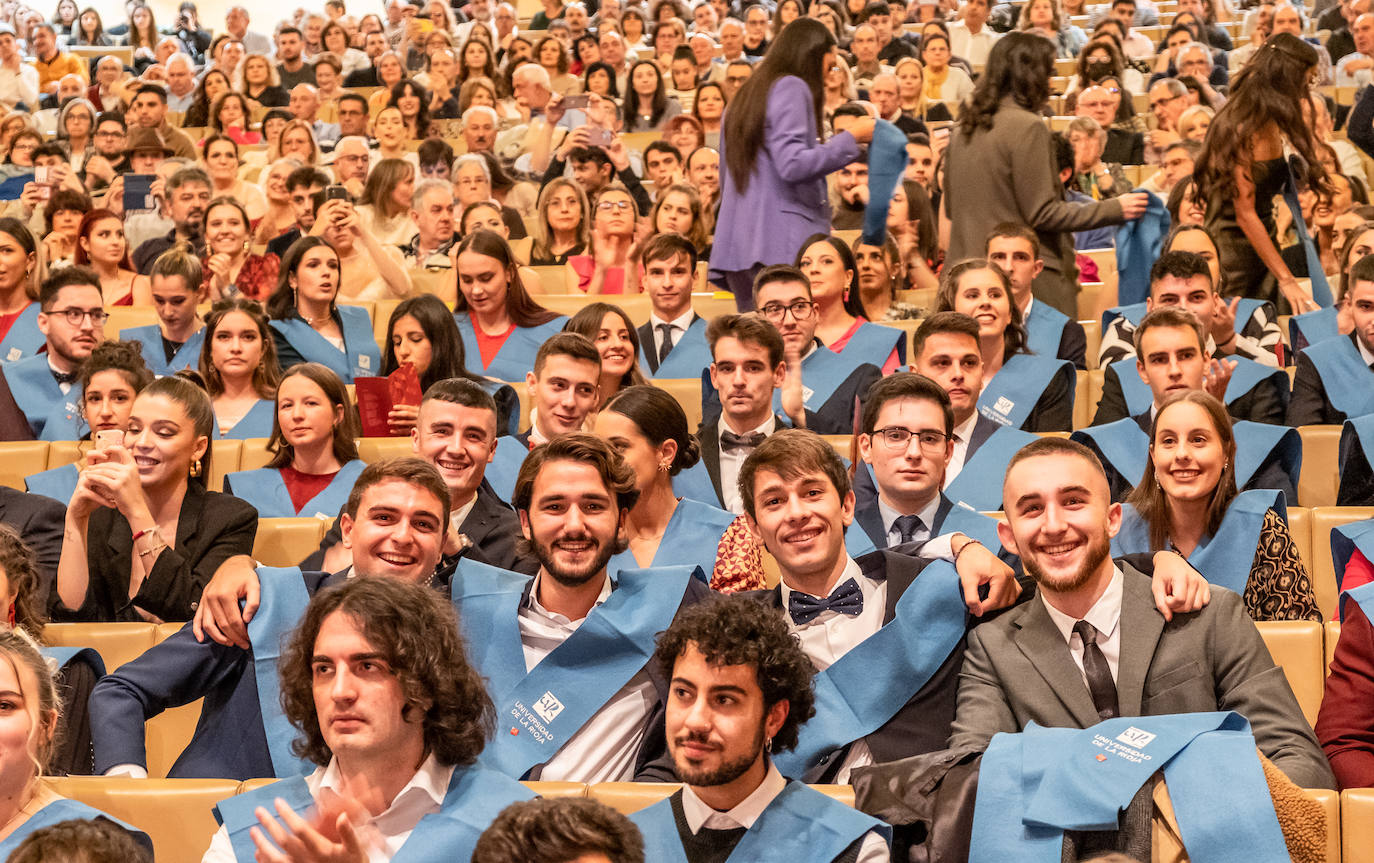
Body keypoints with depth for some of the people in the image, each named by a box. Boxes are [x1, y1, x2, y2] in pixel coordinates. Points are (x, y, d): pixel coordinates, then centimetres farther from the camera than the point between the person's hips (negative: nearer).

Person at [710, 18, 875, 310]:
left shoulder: (744, 96, 23)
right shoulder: (790, 87, -2)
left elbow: (726, 180, 26)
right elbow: (793, 165, -15)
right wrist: (851, 138, -6)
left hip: (737, 248, 8)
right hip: (781, 245, -8)